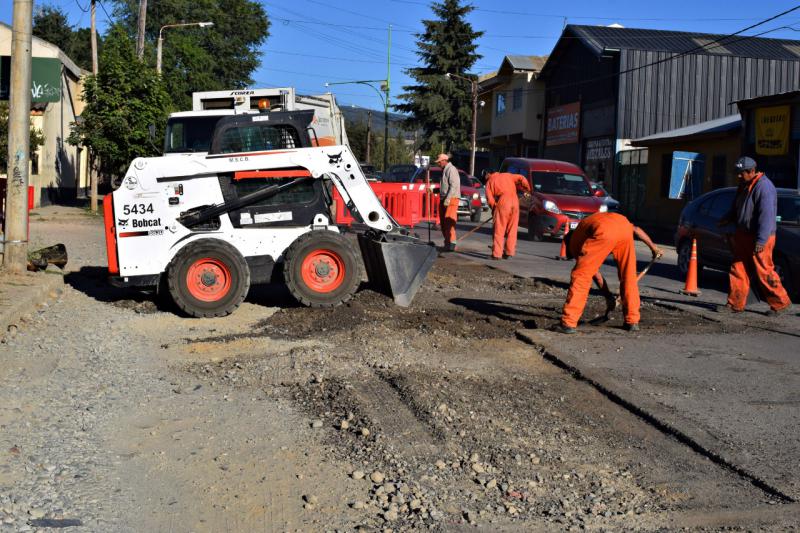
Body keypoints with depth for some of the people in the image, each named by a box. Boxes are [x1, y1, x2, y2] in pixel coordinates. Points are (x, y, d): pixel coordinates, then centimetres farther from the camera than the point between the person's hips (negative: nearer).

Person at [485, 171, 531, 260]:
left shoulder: (490, 182, 14)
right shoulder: (507, 175, 24)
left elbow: (489, 197, 3)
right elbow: (521, 179, 14)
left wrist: (494, 207, 15)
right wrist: (527, 190, 24)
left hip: (503, 202, -4)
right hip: (515, 201, 4)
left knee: (499, 230, 0)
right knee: (512, 230, 11)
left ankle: (497, 254, -4)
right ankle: (509, 252, 14)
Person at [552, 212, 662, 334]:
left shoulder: (574, 241, 30)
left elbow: (595, 274, 31)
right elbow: (635, 229, 37)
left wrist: (608, 295, 39)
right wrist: (653, 246, 43)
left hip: (603, 233, -4)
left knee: (581, 276, 4)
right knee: (628, 276, 20)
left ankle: (568, 323, 1)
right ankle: (632, 321, 24)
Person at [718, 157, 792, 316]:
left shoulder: (764, 187, -17)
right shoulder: (744, 186, 13)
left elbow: (766, 215, -23)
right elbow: (736, 208, 25)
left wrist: (761, 240, -27)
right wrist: (727, 219, 5)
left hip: (759, 238, -9)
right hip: (743, 235, 9)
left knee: (764, 272, -4)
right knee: (738, 270, 7)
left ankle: (781, 303, 9)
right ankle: (735, 304, 12)